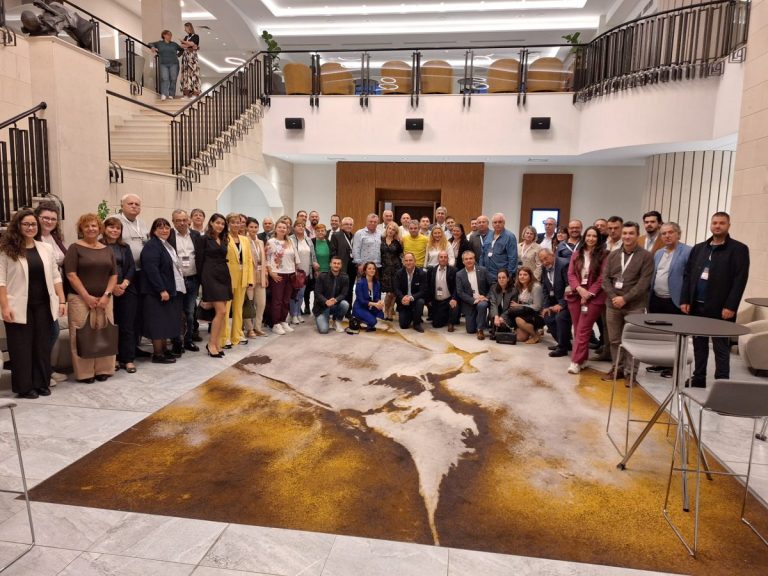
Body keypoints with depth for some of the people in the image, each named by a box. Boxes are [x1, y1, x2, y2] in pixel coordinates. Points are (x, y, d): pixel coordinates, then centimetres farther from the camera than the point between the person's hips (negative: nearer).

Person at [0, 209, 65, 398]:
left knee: (43, 345, 9)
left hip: (43, 305, 4)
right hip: (19, 307, -4)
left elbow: (55, 277, 10)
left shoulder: (46, 248, 8)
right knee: (21, 347, 5)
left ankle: (42, 383, 20)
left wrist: (62, 300, 5)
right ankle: (25, 387, 15)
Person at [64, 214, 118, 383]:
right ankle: (84, 373, 6)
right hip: (80, 299, -4)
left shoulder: (107, 250, 12)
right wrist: (87, 296, -13)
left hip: (104, 300, 4)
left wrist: (106, 295, -4)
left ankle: (103, 370, 14)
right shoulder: (75, 248, -1)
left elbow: (114, 275, 10)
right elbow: (71, 275, -8)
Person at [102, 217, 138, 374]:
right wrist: (111, 287, -13)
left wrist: (124, 284, -9)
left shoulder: (125, 247, 14)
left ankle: (128, 359, 6)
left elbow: (132, 267, 7)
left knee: (127, 326, 2)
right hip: (107, 292, -3)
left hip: (126, 291, 3)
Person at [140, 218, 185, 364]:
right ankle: (157, 354, 3)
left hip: (171, 290, 9)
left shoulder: (167, 245, 16)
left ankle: (164, 349, 23)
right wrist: (162, 290, -25)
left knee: (166, 322, 14)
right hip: (157, 292, -9)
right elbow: (152, 270, -22)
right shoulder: (152, 246, -13)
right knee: (159, 323, -4)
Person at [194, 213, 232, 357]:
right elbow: (199, 260, -3)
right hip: (211, 276, -7)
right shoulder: (204, 239, -3)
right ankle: (211, 344, -1)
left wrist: (224, 273, 8)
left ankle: (215, 343, 14)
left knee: (222, 312, 5)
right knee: (221, 311, -12)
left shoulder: (224, 240, 15)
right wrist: (202, 279, -2)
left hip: (224, 275, 7)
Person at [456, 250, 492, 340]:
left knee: (482, 305, -38)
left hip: (482, 300, -1)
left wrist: (486, 297, -14)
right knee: (470, 330, -1)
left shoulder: (483, 270, -1)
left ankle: (481, 329, -19)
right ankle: (480, 322, 33)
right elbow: (460, 292, -8)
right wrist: (474, 300, -18)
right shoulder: (459, 274, -2)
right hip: (469, 303, 1)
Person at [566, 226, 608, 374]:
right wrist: (579, 289, -11)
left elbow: (602, 277, -6)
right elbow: (571, 274, 4)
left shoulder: (603, 255, -2)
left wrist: (589, 293, -11)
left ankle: (576, 361, -5)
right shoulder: (576, 254, 10)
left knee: (583, 330, -8)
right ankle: (582, 358, 18)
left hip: (594, 296, -4)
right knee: (577, 329, 6)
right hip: (576, 294, 4)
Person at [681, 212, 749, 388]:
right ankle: (698, 381, 22)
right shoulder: (698, 248, 13)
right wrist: (684, 300, 2)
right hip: (697, 306, 5)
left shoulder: (738, 249, -2)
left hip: (721, 309, -5)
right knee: (699, 345, 12)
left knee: (721, 348, 1)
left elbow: (740, 280, -9)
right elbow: (687, 275, 11)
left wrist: (730, 306, -16)